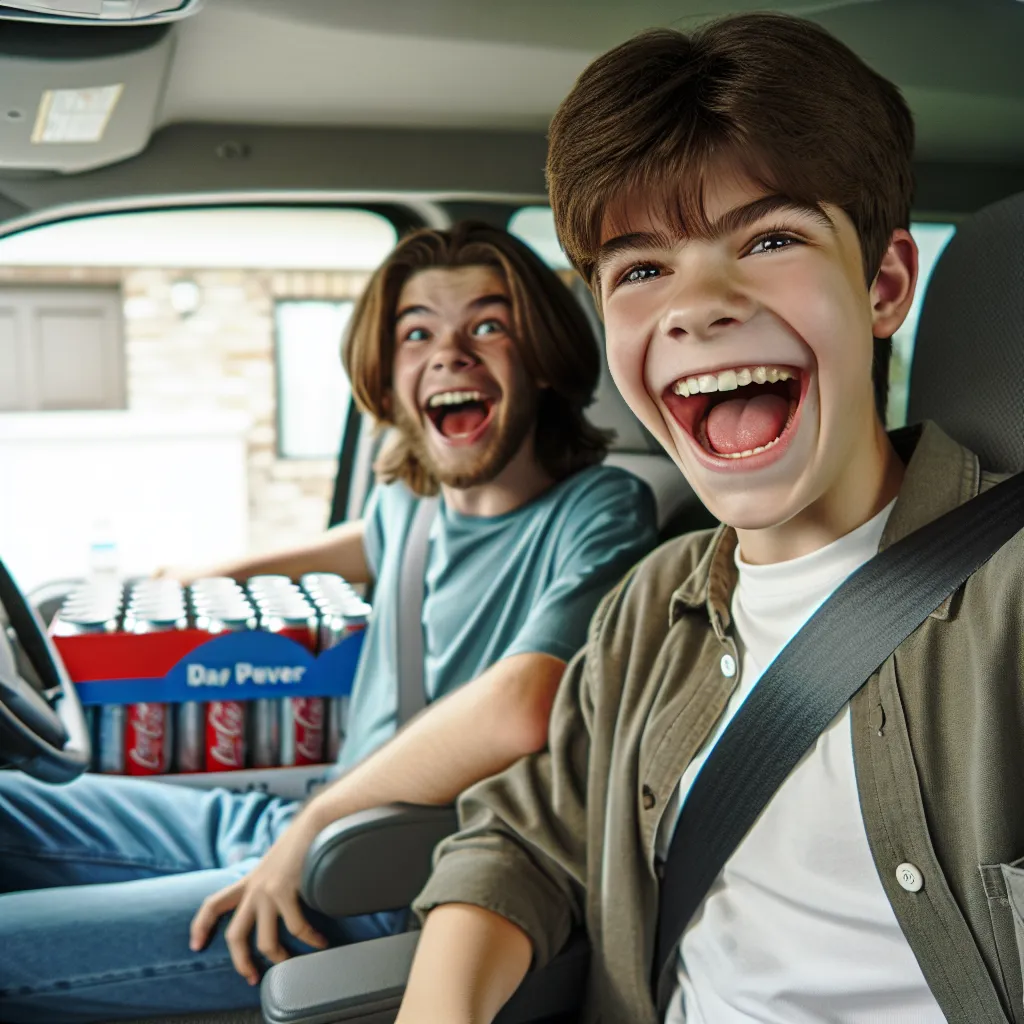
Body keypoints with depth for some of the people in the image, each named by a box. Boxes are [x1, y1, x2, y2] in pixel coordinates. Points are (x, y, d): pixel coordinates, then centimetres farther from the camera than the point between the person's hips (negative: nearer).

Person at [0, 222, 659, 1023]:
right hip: (298, 830, 8)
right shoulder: (415, 494, 7)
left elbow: (520, 710, -34)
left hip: (395, 895, -7)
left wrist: (315, 823, -23)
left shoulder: (601, 512, -16)